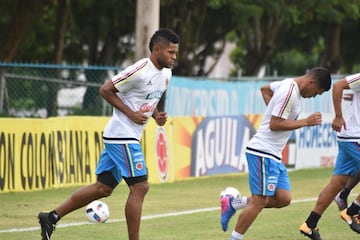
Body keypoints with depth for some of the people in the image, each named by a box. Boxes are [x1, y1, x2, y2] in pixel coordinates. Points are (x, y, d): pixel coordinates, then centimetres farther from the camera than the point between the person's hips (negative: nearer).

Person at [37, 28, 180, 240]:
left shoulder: (166, 74, 11)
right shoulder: (140, 71, -18)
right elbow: (106, 90, -14)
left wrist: (157, 115, 5)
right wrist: (131, 113, -17)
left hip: (131, 137, 10)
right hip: (122, 136, -10)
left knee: (103, 187, 12)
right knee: (140, 187, -11)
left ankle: (51, 217, 20)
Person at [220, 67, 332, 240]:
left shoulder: (288, 85, 13)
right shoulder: (289, 93, -18)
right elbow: (274, 124, -21)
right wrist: (305, 122, -15)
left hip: (273, 155, 10)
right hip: (263, 153, -10)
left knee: (283, 199, 4)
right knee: (260, 201, -9)